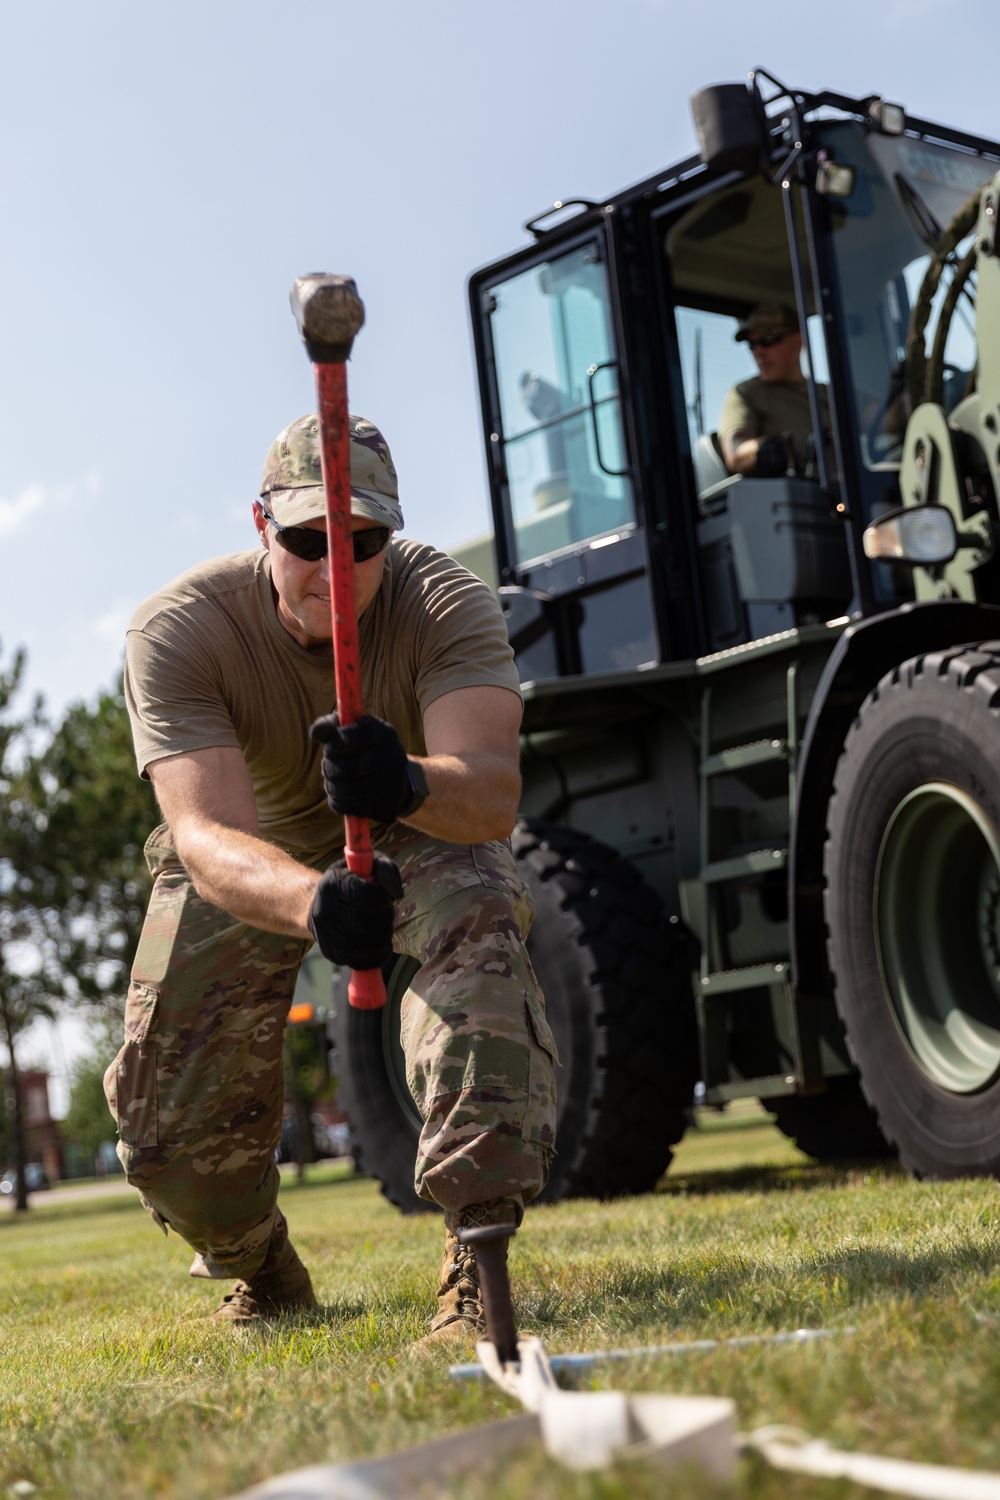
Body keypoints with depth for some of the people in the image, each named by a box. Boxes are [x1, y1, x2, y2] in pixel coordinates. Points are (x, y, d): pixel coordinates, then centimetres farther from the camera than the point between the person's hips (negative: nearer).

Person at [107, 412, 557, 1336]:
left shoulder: (447, 603, -30)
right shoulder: (176, 633, -32)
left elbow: (494, 795, -46)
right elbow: (207, 835, -45)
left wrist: (410, 784, -70)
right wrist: (311, 901, -67)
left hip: (421, 831, 0)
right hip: (248, 861, 1)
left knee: (477, 916, -35)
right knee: (166, 1120, -7)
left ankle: (477, 1260, -31)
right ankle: (262, 1276, 28)